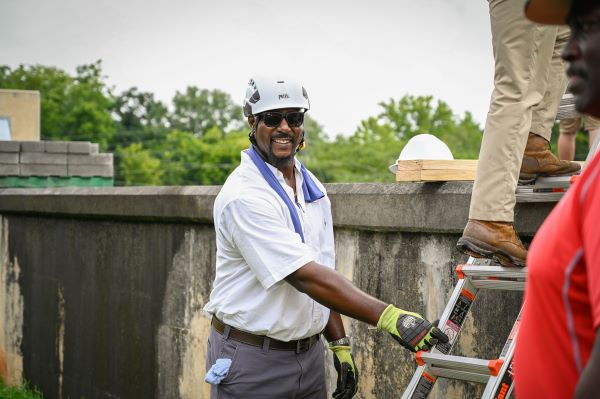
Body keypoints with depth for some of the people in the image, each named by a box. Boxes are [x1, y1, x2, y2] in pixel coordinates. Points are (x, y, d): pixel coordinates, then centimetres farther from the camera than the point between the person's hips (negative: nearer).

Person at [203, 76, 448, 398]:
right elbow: (304, 276, -26)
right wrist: (388, 316, -31)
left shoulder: (312, 187, 8)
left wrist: (340, 346, 8)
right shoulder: (244, 195, -19)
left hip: (308, 356, 7)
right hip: (251, 362, -7)